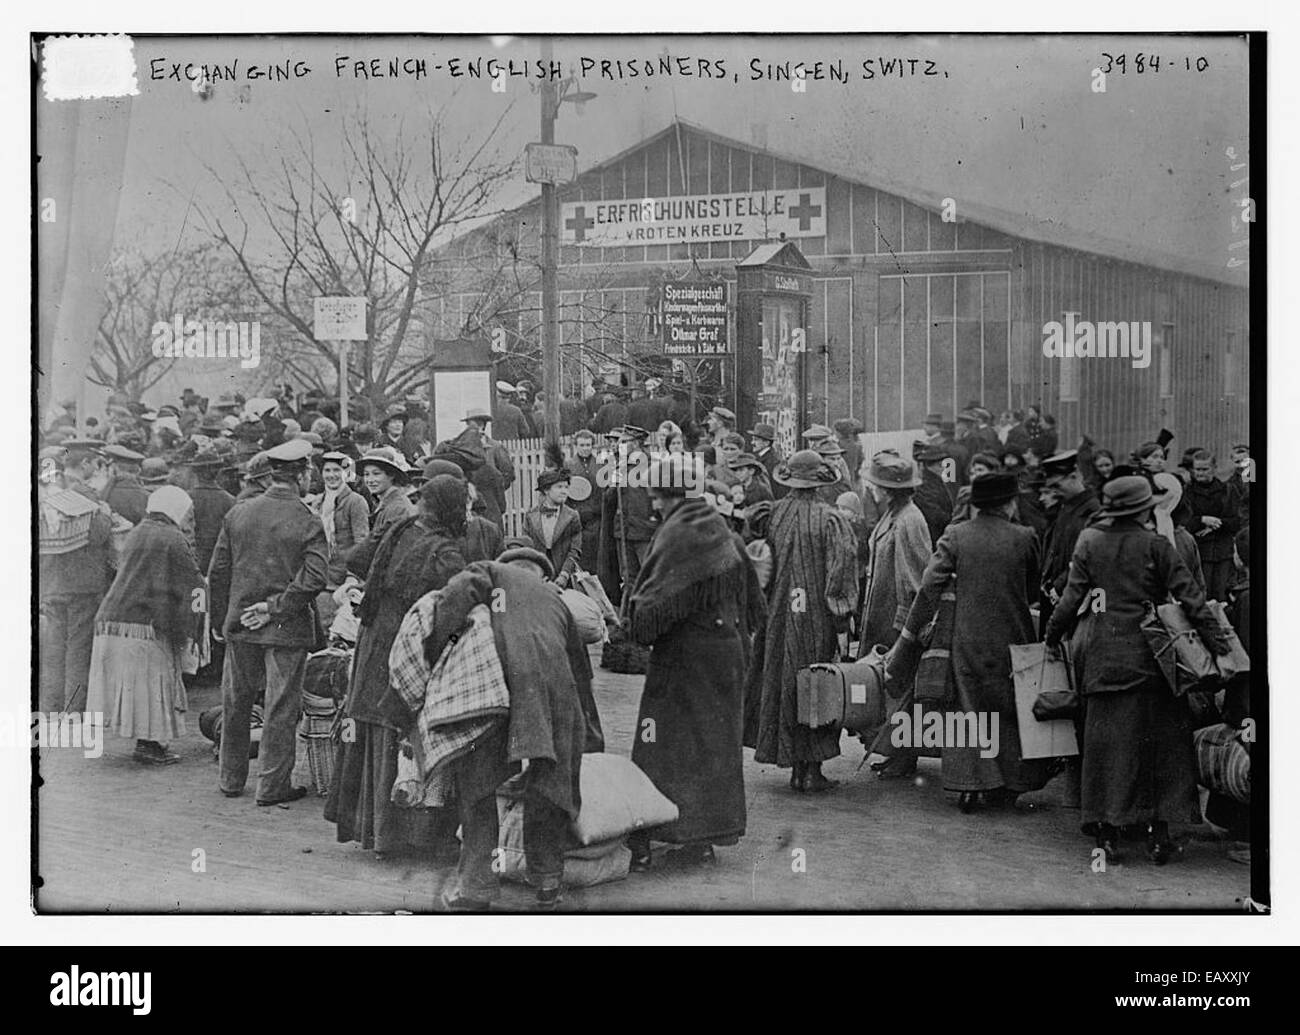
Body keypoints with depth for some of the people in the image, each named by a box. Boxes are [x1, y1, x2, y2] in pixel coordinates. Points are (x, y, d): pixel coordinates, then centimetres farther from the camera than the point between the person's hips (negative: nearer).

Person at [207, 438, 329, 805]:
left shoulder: (238, 513, 1)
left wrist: (224, 614, 13)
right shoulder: (307, 522, -10)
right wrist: (276, 607, -12)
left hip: (240, 624, 4)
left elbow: (218, 571, 4)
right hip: (287, 628, -4)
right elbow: (314, 577, -20)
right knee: (281, 709, 5)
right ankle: (272, 785, 9)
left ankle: (231, 779, 26)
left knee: (235, 704, 16)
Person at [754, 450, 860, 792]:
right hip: (817, 619, -3)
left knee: (785, 686, 10)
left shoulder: (773, 516, 0)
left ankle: (796, 768, 14)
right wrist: (842, 623, -9)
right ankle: (813, 769, 5)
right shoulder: (830, 520, -10)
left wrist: (762, 616, 15)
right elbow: (840, 572, -13)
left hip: (780, 619, 3)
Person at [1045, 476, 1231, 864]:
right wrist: (1218, 642, -3)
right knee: (1159, 741, 6)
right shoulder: (1154, 544, -5)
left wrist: (1053, 635, 15)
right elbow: (1189, 597, -6)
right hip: (1147, 653, -2)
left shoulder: (1089, 542, 1)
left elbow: (1072, 597, 2)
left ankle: (1106, 833, 7)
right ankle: (1157, 832, 6)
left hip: (1103, 655, 2)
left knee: (1104, 743, 7)